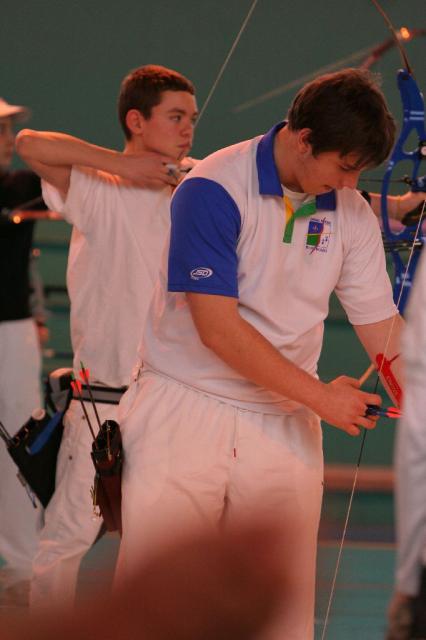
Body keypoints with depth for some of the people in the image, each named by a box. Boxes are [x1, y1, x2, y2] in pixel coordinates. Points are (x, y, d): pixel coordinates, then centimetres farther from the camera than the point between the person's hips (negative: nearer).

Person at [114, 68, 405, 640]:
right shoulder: (213, 190, -14)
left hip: (286, 430, 4)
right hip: (185, 415, -4)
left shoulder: (352, 214, 3)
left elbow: (381, 323, 7)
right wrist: (321, 397, -15)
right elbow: (218, 328, -18)